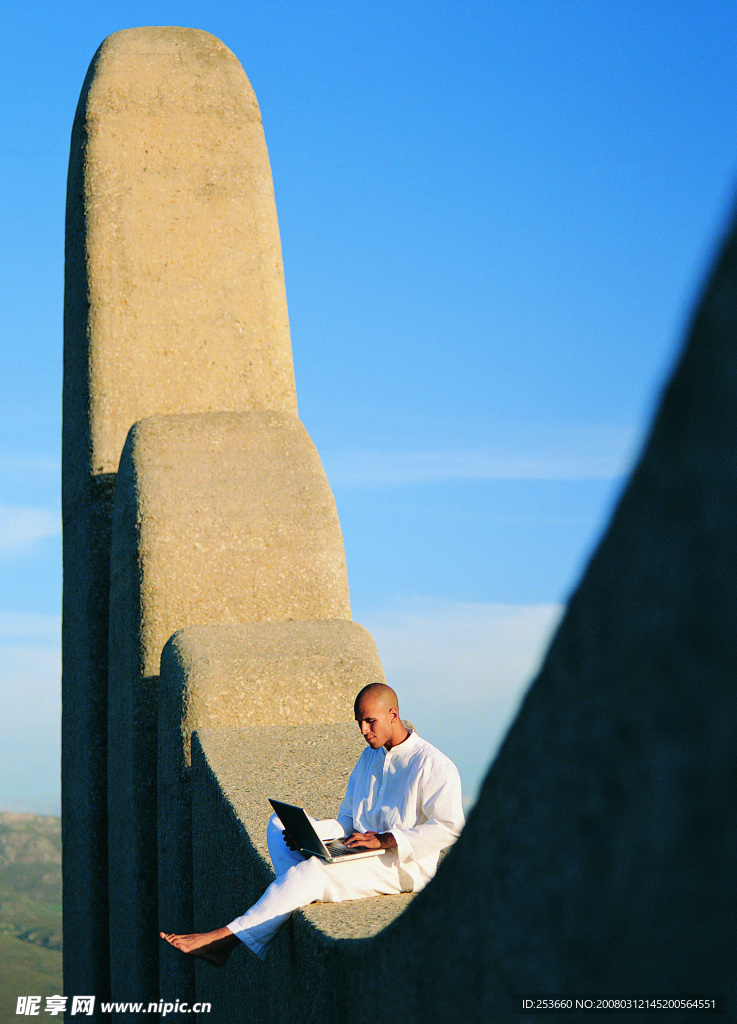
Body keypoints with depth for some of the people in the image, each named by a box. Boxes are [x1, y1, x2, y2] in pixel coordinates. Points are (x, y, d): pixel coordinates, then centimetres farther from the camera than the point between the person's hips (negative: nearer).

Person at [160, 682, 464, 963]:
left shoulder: (434, 765, -8)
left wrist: (384, 839, -24)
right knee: (279, 824, -4)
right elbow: (347, 822, 19)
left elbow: (449, 828, -17)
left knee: (313, 870, -31)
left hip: (402, 866, -9)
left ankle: (226, 939, -31)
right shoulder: (369, 758, 18)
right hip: (360, 855, 9)